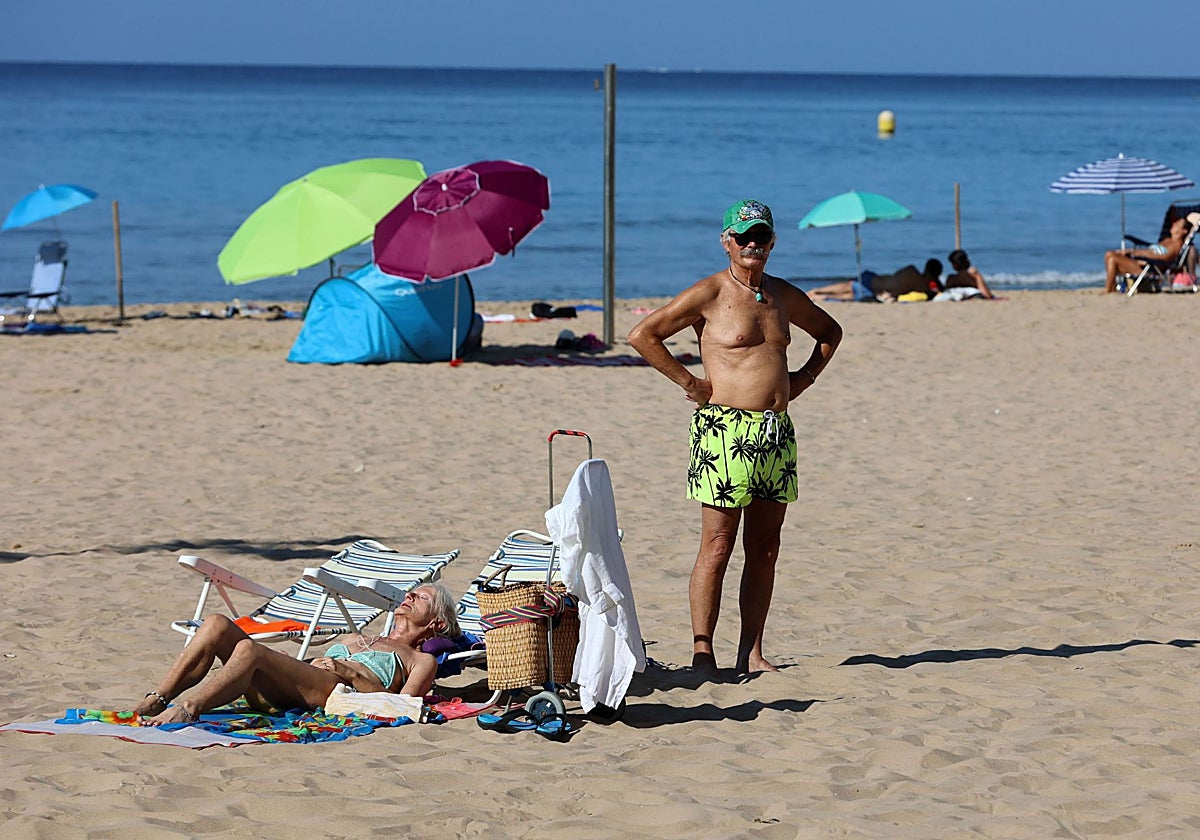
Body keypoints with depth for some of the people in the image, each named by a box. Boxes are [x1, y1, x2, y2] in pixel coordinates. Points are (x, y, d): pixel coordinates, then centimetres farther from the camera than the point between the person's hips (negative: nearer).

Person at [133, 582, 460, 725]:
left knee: (248, 649, -33)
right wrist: (311, 663, 10)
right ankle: (155, 701, -26)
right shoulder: (360, 640, 44)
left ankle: (187, 711, -46)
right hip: (276, 695, 7)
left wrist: (350, 672, -9)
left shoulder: (423, 661, 20)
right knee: (218, 625, -16)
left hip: (335, 693, -7)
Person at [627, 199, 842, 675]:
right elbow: (642, 336, -7)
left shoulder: (784, 296, 14)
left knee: (764, 549, 7)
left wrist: (804, 377, 18)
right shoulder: (709, 294, -4)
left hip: (777, 433, 6)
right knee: (718, 546, -6)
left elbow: (829, 331, 33)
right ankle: (702, 653, -2)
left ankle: (751, 654, 13)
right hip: (726, 430, -6)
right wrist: (689, 382, -7)